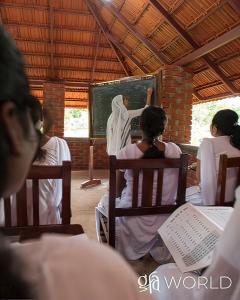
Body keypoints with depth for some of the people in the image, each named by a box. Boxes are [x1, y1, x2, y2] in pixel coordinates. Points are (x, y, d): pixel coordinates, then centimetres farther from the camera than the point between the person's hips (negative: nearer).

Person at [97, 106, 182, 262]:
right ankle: (160, 250, 39)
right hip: (164, 221, 3)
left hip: (133, 222, -2)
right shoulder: (174, 150, -12)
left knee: (105, 200, 28)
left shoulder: (127, 152, -19)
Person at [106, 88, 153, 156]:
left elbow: (109, 137, 12)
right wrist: (149, 95, 12)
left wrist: (108, 151, 20)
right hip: (123, 151, -7)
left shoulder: (112, 117, 8)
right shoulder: (126, 114, -10)